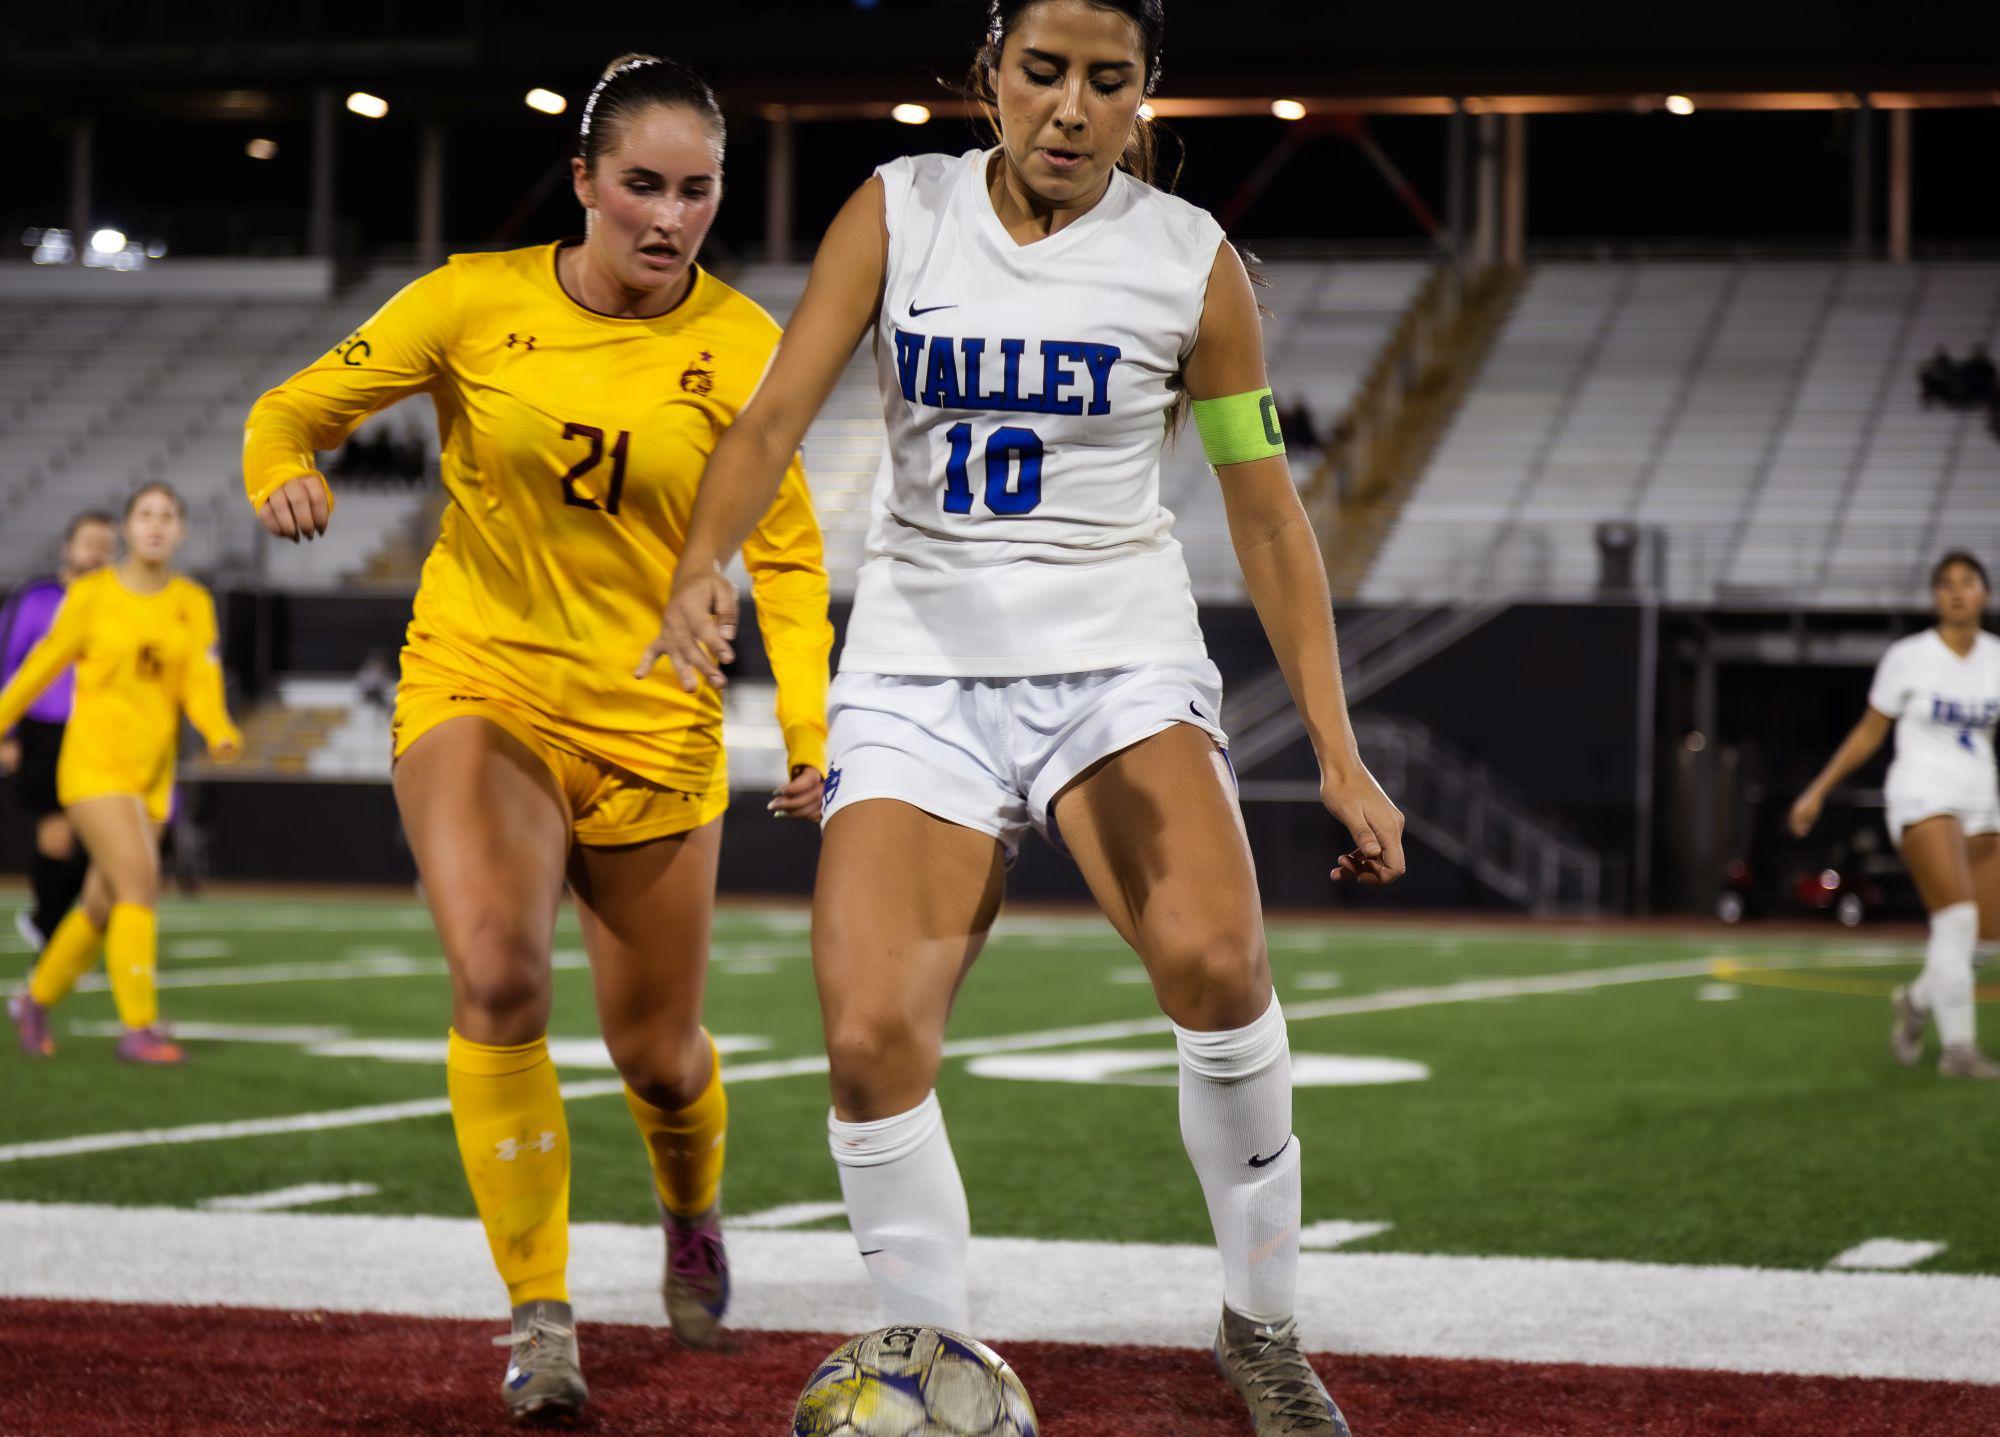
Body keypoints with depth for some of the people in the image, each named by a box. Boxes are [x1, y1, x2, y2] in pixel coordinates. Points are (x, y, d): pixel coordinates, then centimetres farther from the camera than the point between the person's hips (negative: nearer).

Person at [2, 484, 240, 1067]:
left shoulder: (194, 604, 5)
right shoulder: (91, 595, -3)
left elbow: (201, 685, -2)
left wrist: (220, 733, -21)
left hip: (151, 774, 4)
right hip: (92, 761, -4)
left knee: (103, 908, 10)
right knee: (139, 878, -21)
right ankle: (138, 1027, -20)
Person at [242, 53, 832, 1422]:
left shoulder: (739, 343, -7)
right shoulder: (477, 301, -7)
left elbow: (785, 550, 1)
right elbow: (298, 408, 2)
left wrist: (809, 724, -11)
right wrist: (283, 472, -21)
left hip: (650, 721, 1)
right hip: (479, 687, -1)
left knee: (658, 1052, 10)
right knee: (497, 977, -27)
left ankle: (693, 1211, 47)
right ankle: (540, 1315, -15)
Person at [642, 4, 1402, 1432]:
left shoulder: (1189, 261, 0)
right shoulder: (899, 213, 2)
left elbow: (1269, 518, 5)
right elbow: (776, 413, -7)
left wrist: (1339, 754, 0)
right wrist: (700, 570, -28)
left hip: (1121, 661, -1)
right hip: (921, 663, 1)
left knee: (1213, 961, -29)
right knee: (871, 1038, -17)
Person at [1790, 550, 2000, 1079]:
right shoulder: (1908, 657, -3)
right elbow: (1868, 733, 6)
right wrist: (1818, 790, 4)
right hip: (1922, 797, -5)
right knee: (1957, 916, -20)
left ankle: (1919, 1001, 25)